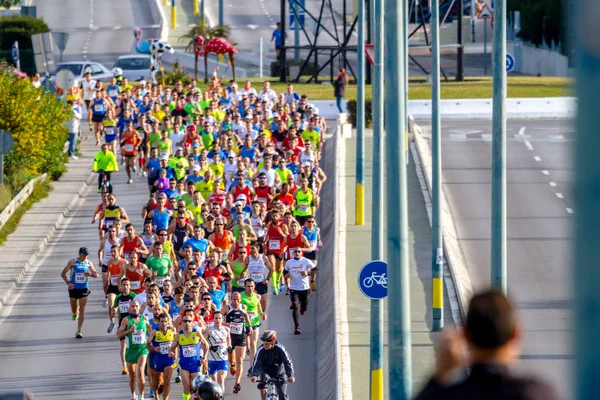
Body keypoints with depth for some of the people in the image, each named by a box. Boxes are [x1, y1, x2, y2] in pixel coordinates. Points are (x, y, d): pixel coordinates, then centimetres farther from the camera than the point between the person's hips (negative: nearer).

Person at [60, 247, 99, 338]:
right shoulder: (72, 262, -5)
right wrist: (68, 282, -16)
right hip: (73, 288, -1)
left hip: (84, 289, 1)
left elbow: (96, 275, 5)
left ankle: (79, 331, -3)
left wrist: (91, 274, -18)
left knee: (82, 310, -5)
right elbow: (63, 273, -2)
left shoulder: (88, 263, 2)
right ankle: (75, 313, 49)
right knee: (74, 309, 9)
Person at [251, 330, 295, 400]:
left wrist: (290, 375, -40)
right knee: (262, 384, -31)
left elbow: (287, 362, -26)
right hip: (266, 370, 0)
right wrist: (254, 375, -45)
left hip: (279, 372, 0)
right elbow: (256, 363, -27)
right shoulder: (261, 350, -21)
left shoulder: (280, 349, -23)